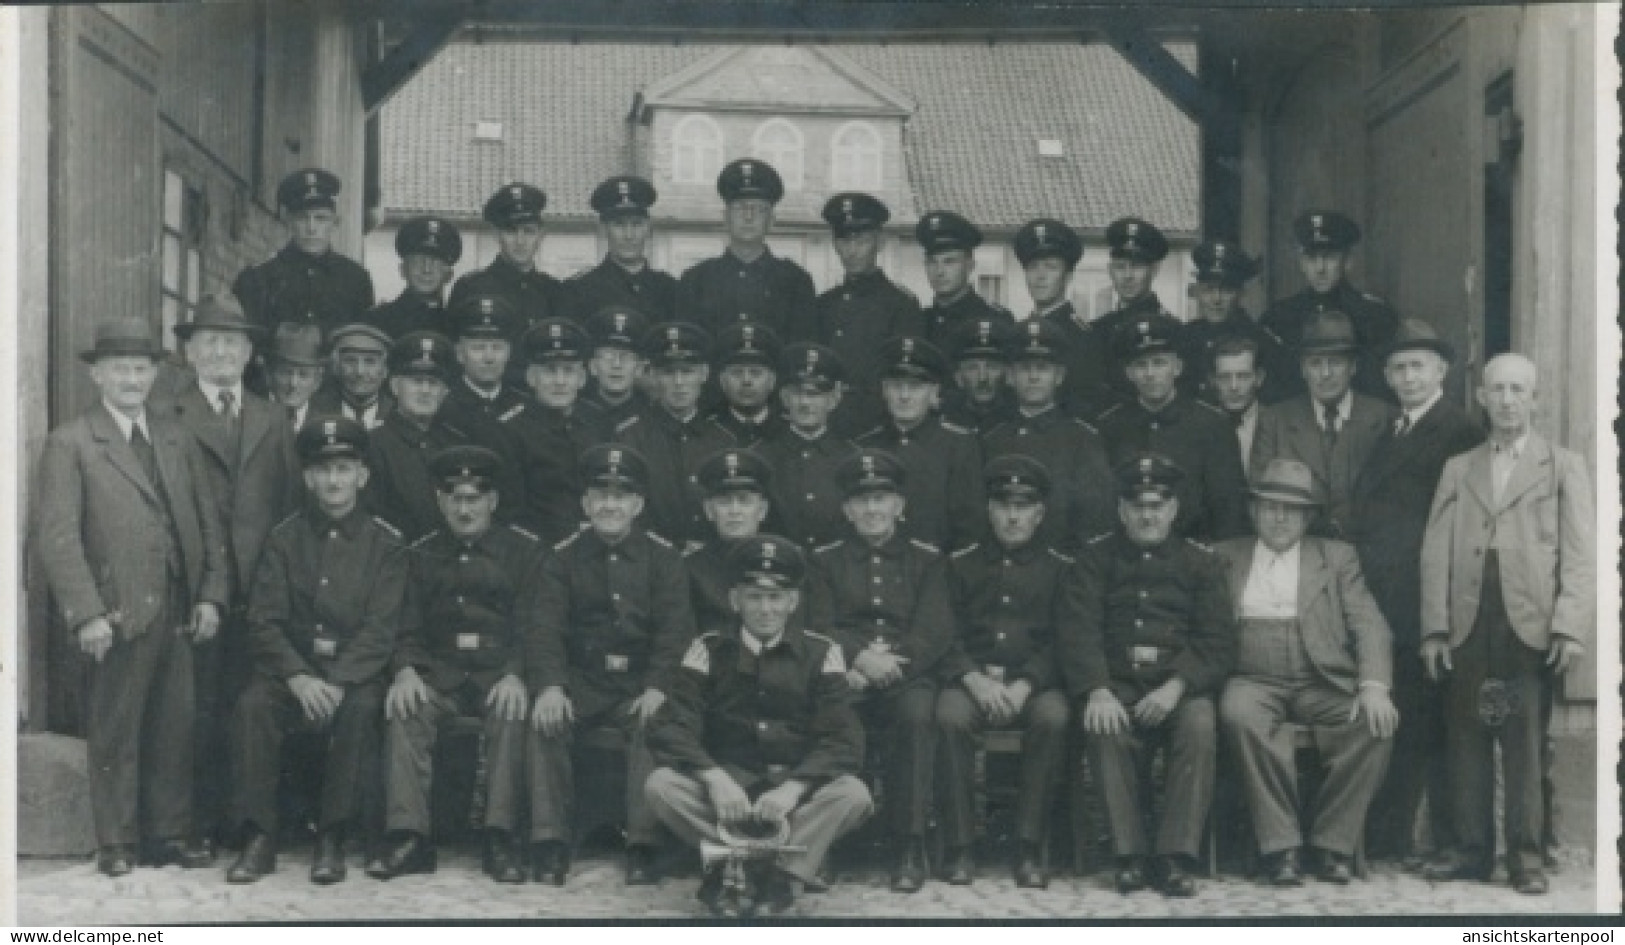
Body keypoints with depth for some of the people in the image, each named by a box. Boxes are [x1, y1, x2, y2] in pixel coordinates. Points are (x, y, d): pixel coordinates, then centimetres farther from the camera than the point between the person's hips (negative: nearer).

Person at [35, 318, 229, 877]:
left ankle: (171, 833, 18)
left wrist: (210, 594, 4)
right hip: (117, 614, -4)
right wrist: (86, 614, -14)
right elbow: (57, 536, -7)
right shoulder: (69, 444, 0)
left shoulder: (178, 439, 15)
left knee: (175, 728, 7)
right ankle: (116, 842, 14)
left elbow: (209, 521, 15)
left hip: (179, 614, 4)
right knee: (114, 733, 3)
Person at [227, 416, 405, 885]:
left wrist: (338, 682, -20)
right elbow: (263, 619, 0)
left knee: (360, 710, -33)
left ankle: (332, 839, -23)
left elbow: (380, 628, -5)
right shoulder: (284, 538, 9)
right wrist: (297, 677, -17)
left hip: (356, 670, -2)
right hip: (291, 666, 2)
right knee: (251, 706, -28)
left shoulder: (385, 543, 4)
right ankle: (257, 838, -21)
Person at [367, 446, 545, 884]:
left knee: (511, 713, -34)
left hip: (501, 670, -2)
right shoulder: (421, 554, 15)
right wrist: (405, 670, -13)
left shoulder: (524, 549, 8)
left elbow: (532, 625, -1)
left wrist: (515, 675, -20)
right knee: (405, 711, -28)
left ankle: (502, 837, -32)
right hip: (439, 671, 2)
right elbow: (408, 629, 9)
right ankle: (409, 836, -29)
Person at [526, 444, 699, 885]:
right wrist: (549, 686, -22)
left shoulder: (663, 558, 5)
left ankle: (643, 845, -26)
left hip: (641, 684, -1)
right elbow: (546, 627, -4)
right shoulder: (562, 557, 7)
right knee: (544, 721, -27)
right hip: (580, 680, 1)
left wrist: (657, 688, -20)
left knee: (653, 723, -31)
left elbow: (675, 629, -4)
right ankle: (550, 843, -20)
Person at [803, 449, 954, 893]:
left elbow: (936, 633, 4)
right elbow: (819, 629, 5)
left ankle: (910, 848, -29)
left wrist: (886, 665, -13)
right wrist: (860, 656, -17)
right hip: (845, 677, 1)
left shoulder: (927, 560, 16)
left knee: (917, 712, -35)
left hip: (907, 677, 0)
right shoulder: (825, 561, 18)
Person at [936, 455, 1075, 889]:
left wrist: (1024, 686, -14)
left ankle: (1030, 849, -25)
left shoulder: (1060, 568, 12)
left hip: (1035, 681, -1)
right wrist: (975, 679, -13)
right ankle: (959, 848, -25)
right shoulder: (961, 564, 15)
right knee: (950, 715, -33)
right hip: (971, 678, 1)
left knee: (1053, 716, -34)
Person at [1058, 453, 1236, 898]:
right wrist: (1096, 691, -18)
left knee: (1200, 726, -31)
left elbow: (1217, 640, 3)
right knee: (1105, 732, -31)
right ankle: (1130, 856, -23)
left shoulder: (1199, 562, 13)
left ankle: (1175, 857, -25)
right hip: (1115, 684, 0)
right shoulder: (1095, 558, 12)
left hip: (1180, 686, 0)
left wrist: (1177, 685, -15)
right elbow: (1077, 630, 0)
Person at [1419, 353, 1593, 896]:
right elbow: (1436, 553, 11)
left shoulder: (1563, 467, 10)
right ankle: (1472, 851, 9)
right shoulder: (1458, 470, 17)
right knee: (1467, 741, 3)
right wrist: (1434, 628, 1)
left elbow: (1580, 556, 2)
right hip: (1468, 625, 3)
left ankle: (1525, 857, 2)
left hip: (1530, 627, -2)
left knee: (1525, 742, -4)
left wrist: (1571, 628, -10)